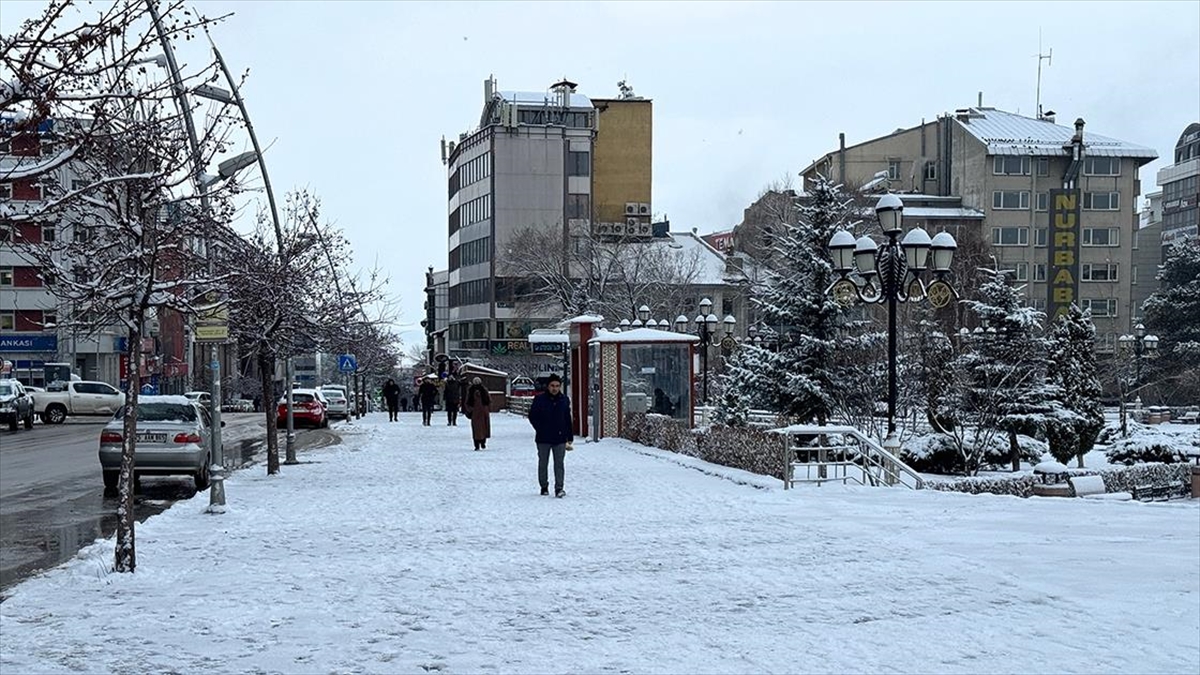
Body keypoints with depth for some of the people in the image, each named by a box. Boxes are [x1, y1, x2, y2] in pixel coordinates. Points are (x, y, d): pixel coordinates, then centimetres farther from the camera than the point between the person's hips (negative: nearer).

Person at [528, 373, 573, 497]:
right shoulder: (539, 399, -3)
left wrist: (570, 437, 9)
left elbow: (568, 419, 11)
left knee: (559, 464, -4)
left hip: (560, 438, 1)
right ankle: (544, 487, 23)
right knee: (543, 463, 10)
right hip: (543, 438, -1)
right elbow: (532, 416, 2)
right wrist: (540, 430, -5)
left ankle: (559, 488, -4)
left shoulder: (564, 400, 5)